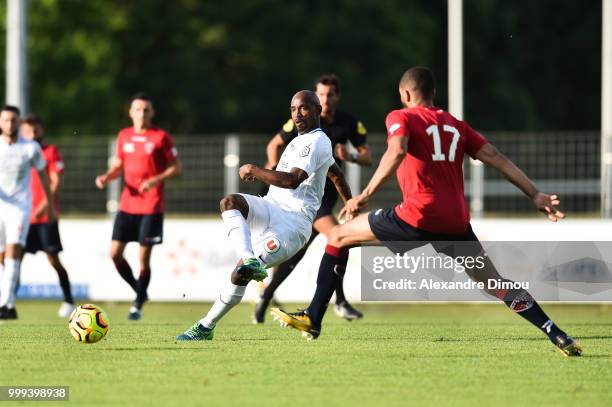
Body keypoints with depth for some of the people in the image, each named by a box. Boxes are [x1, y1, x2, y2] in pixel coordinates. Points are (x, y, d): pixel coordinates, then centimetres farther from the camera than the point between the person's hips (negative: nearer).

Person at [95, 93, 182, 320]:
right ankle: (139, 291, 20)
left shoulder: (161, 137, -4)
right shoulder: (124, 136, 9)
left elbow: (176, 168, -3)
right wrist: (106, 177, -2)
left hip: (151, 206, -5)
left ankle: (138, 306, 7)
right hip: (127, 205, 5)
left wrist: (155, 181, -18)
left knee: (144, 257, -4)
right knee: (115, 253, -2)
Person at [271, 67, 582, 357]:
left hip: (418, 216, -5)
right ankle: (557, 336, 1)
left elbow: (396, 152, -15)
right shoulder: (456, 125, 21)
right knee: (495, 284, 14)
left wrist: (365, 196, -16)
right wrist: (535, 195, 15)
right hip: (457, 223, 5)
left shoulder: (400, 118, 6)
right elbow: (497, 159, 15)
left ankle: (313, 318, 10)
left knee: (340, 236, 13)